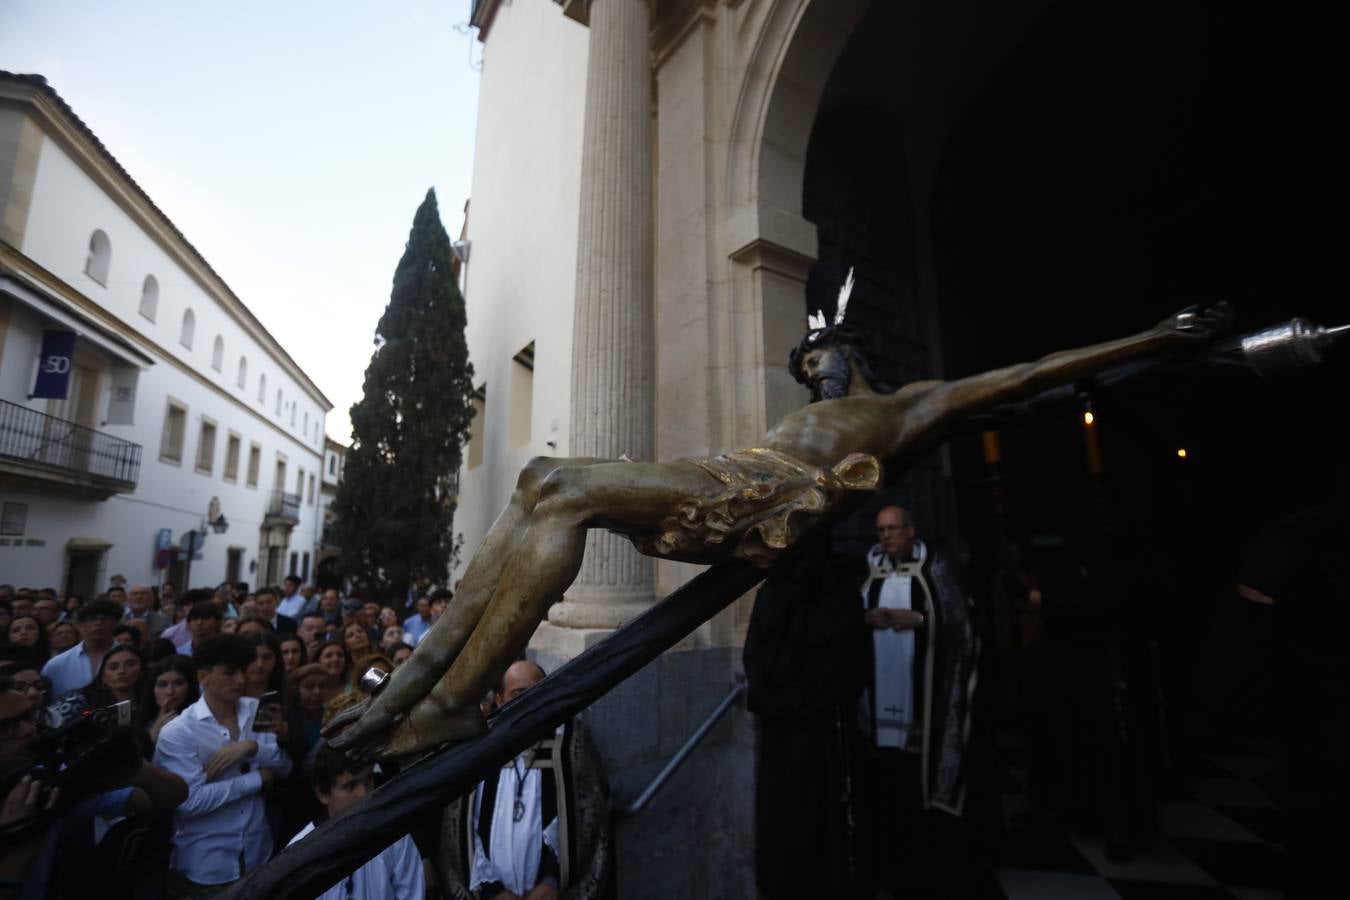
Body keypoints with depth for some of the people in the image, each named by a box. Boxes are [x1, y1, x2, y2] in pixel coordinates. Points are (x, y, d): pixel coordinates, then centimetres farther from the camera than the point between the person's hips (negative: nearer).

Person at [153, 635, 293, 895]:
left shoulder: (256, 711, 0)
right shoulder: (176, 732, -13)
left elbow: (286, 766, -4)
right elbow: (190, 801, -21)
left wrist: (251, 747, -21)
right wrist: (258, 778, -13)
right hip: (204, 867, -4)